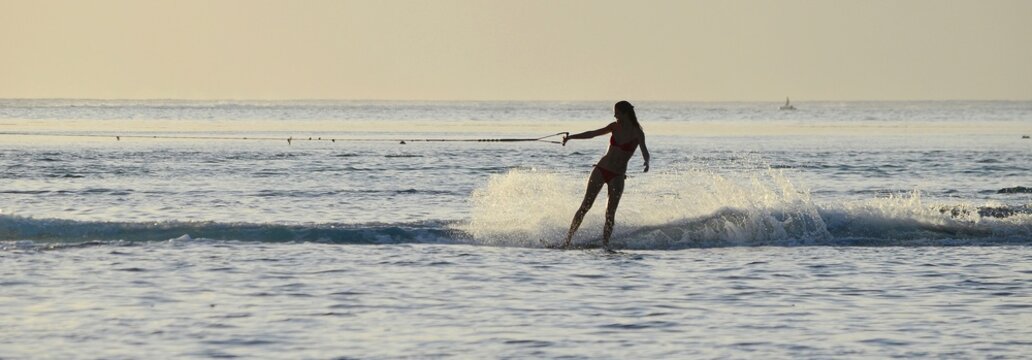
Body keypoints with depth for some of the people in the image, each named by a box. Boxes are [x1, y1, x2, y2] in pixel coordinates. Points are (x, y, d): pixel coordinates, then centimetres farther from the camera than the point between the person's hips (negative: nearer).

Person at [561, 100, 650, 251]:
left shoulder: (637, 133, -7)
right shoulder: (615, 127, 5)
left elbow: (644, 152, -22)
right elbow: (593, 134, 14)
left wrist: (646, 162, -44)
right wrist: (571, 137, 11)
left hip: (617, 176, -3)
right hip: (601, 169, 3)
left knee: (610, 213, -7)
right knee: (585, 206, -2)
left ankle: (605, 244, -4)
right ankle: (568, 239, 0)